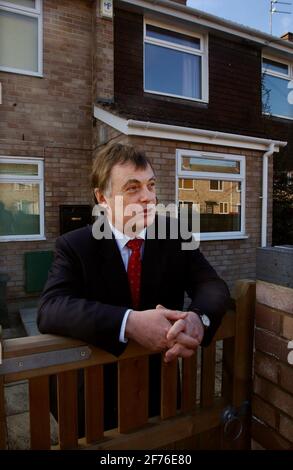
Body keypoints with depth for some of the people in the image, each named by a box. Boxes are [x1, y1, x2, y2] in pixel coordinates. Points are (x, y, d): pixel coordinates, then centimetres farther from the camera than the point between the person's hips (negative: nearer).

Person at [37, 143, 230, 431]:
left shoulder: (175, 235, -7)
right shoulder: (75, 245, -14)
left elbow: (212, 286, -11)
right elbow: (49, 309, -27)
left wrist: (197, 318, -35)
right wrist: (129, 323, -41)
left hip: (164, 380, 3)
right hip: (101, 385, -2)